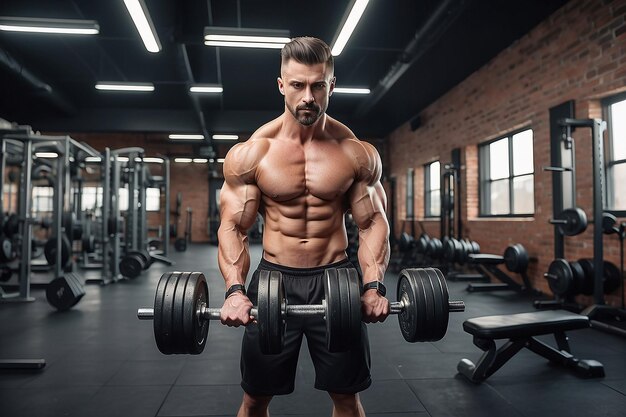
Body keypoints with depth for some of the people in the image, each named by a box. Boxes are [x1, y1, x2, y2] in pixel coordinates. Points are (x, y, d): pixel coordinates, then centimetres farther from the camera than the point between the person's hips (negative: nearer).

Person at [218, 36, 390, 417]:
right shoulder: (250, 153, -6)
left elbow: (373, 224, 0)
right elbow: (233, 227, -5)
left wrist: (374, 286, -15)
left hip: (336, 279, 1)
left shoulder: (358, 153, -4)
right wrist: (235, 290, -20)